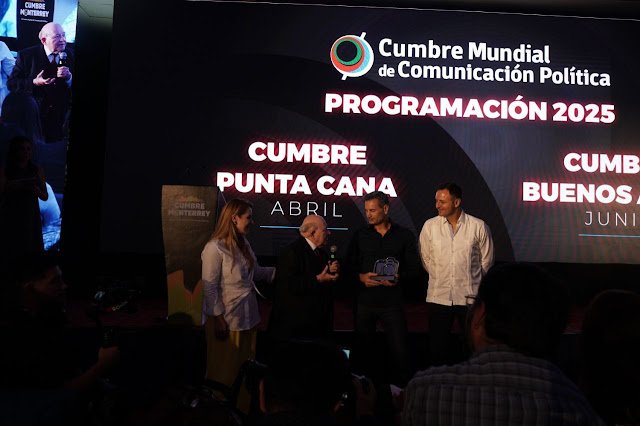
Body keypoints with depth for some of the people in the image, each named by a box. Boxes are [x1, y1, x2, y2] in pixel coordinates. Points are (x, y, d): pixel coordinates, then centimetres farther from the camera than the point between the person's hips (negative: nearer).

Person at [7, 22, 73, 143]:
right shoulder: (27, 55, -4)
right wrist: (34, 83, -21)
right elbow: (12, 83, -4)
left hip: (63, 117, 1)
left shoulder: (70, 55, 1)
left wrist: (69, 77, -20)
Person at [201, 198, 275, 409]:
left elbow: (255, 272, 10)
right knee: (225, 370, 10)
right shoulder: (215, 248, -18)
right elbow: (210, 288, -17)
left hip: (247, 315, 7)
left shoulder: (243, 243, 6)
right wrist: (219, 319, -17)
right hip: (227, 318, -7)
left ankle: (244, 407, 34)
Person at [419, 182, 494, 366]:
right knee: (437, 346, 10)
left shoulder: (479, 227, -5)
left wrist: (468, 281, 11)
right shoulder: (429, 226, 0)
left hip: (470, 297, -1)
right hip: (437, 297, 2)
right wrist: (440, 279, 11)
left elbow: (486, 262, 5)